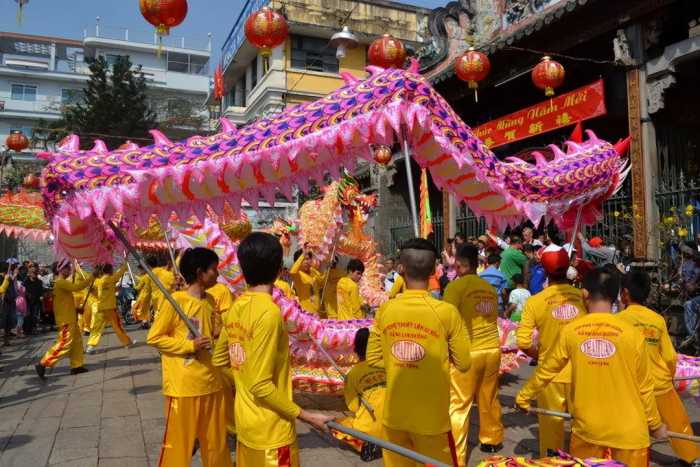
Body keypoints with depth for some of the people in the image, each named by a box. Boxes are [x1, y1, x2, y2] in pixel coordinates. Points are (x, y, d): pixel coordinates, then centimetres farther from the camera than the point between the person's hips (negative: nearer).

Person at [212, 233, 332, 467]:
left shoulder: (236, 308, 0)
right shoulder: (269, 312, -24)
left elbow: (219, 361, 12)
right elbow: (261, 385, -23)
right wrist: (306, 415, -16)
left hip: (245, 422, 8)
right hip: (271, 430, -8)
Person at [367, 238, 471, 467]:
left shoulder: (385, 310, -7)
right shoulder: (446, 312, -15)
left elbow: (373, 359, 2)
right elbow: (463, 364, -6)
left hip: (394, 415, 3)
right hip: (432, 418, -2)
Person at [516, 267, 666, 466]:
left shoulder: (570, 330, -9)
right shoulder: (631, 334, -12)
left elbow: (546, 370, 2)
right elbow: (644, 387, -3)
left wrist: (523, 396, 19)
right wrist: (656, 424, 14)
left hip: (586, 429, 1)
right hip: (627, 432, -1)